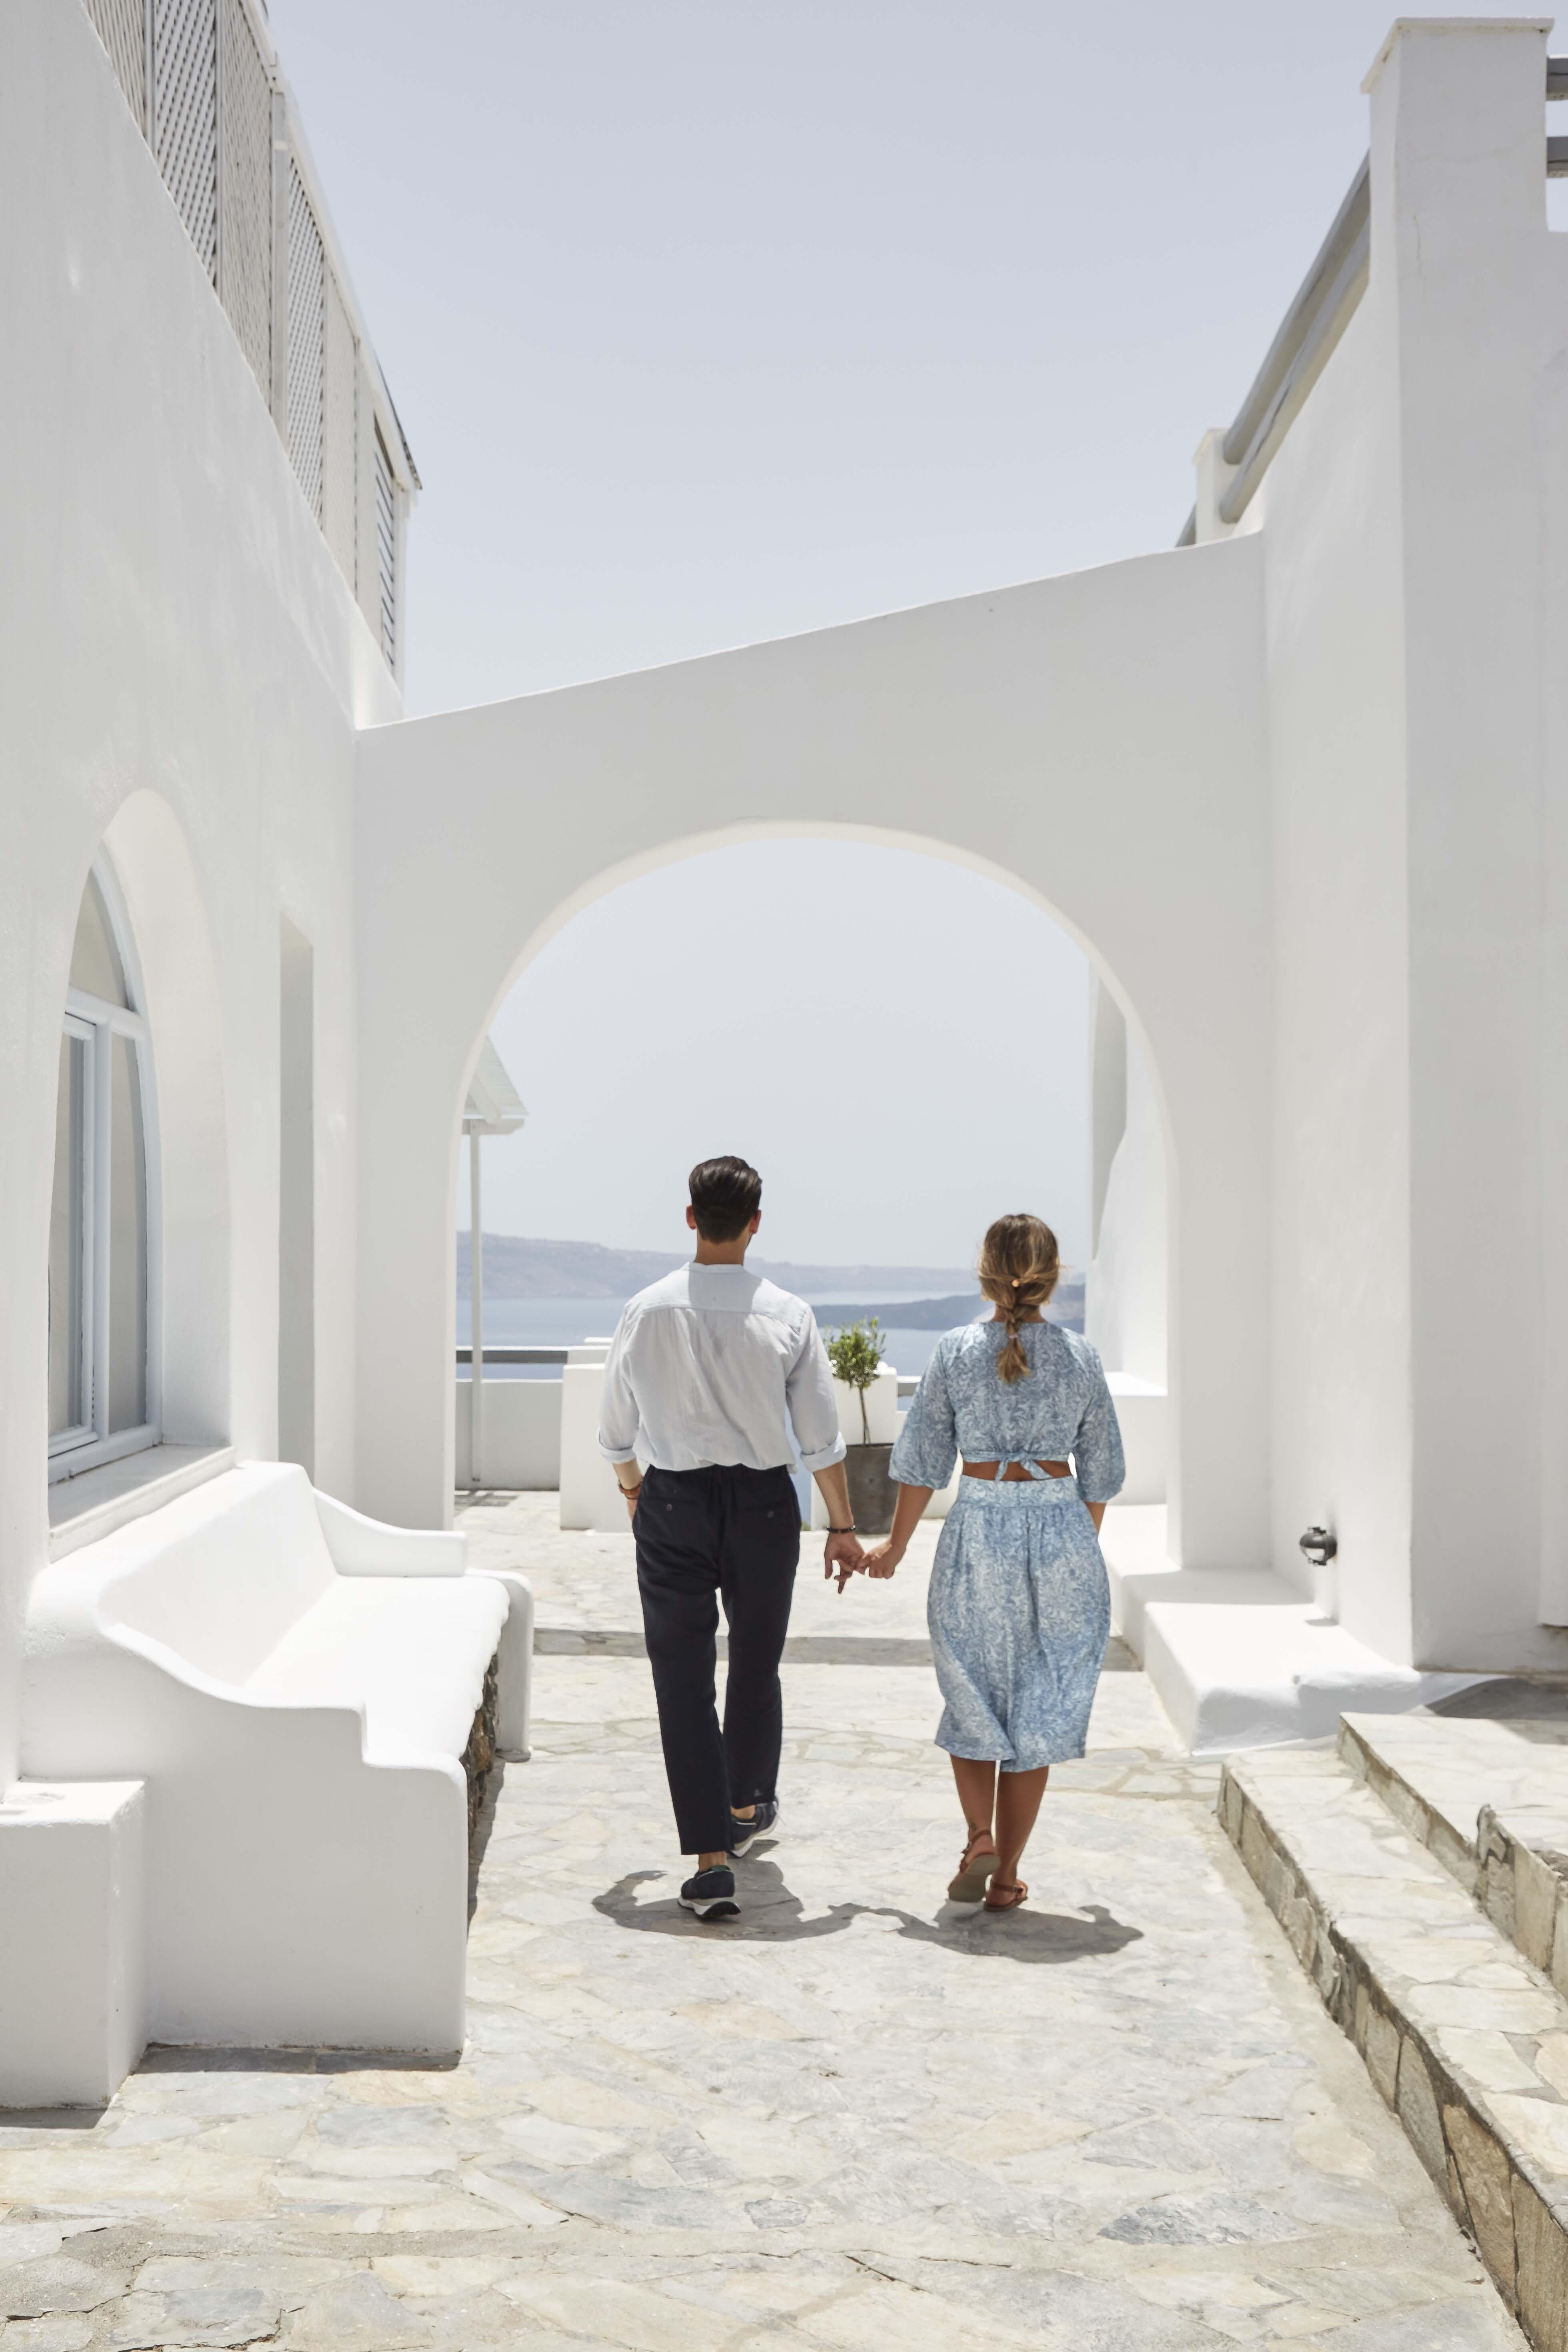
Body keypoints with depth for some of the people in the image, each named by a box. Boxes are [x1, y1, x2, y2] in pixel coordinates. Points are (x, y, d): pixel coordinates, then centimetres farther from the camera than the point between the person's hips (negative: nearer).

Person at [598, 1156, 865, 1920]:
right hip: (764, 1500, 1)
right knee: (756, 1663, 21)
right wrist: (842, 1527, 6)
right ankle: (748, 1806, 42)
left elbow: (615, 1433, 4)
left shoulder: (645, 1312, -6)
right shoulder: (787, 1315, -8)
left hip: (673, 1503, -1)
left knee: (683, 1679, 3)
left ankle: (711, 1859, -3)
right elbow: (821, 1437, -5)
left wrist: (632, 1487, 24)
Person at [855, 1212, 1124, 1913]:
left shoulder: (955, 1353, -5)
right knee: (1038, 1709, 10)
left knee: (972, 1699, 17)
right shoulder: (1081, 1358, -2)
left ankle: (980, 1836, 0)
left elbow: (923, 1461, -1)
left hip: (977, 1531, 0)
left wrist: (895, 1547, 11)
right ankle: (1006, 1874, 13)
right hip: (1061, 1533, 1)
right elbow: (1101, 1473, 5)